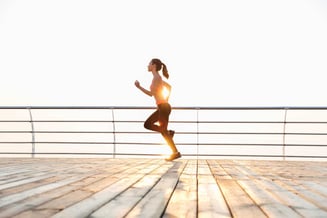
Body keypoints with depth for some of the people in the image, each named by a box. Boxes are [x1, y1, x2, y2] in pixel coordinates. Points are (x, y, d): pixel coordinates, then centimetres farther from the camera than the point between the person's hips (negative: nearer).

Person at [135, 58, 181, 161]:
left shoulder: (156, 77, -13)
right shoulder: (158, 78, 15)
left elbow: (151, 93, -18)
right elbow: (169, 86, 27)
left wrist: (139, 86, -12)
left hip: (163, 107, -9)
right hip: (162, 107, 9)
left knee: (163, 130, -3)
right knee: (147, 124, 12)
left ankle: (176, 153, 4)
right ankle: (168, 132, 11)